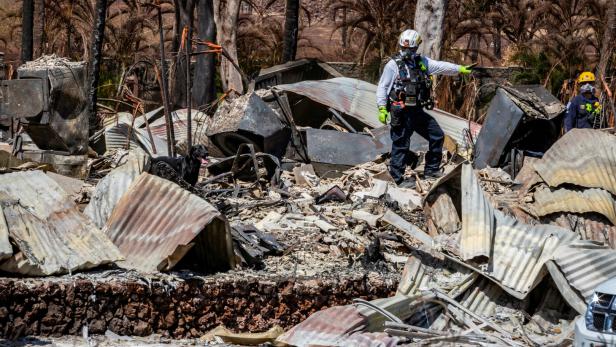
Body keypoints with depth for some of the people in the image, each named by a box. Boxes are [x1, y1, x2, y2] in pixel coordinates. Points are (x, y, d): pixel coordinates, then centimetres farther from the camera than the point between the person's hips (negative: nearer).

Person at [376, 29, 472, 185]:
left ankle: (431, 171, 26)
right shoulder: (393, 65, -8)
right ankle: (396, 181, 3)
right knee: (400, 145, -5)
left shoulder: (422, 62, 9)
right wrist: (382, 109, -14)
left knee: (437, 136, 13)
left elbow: (440, 66, 18)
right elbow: (382, 87, -7)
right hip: (401, 113, -7)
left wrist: (460, 69, 18)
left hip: (417, 111, 7)